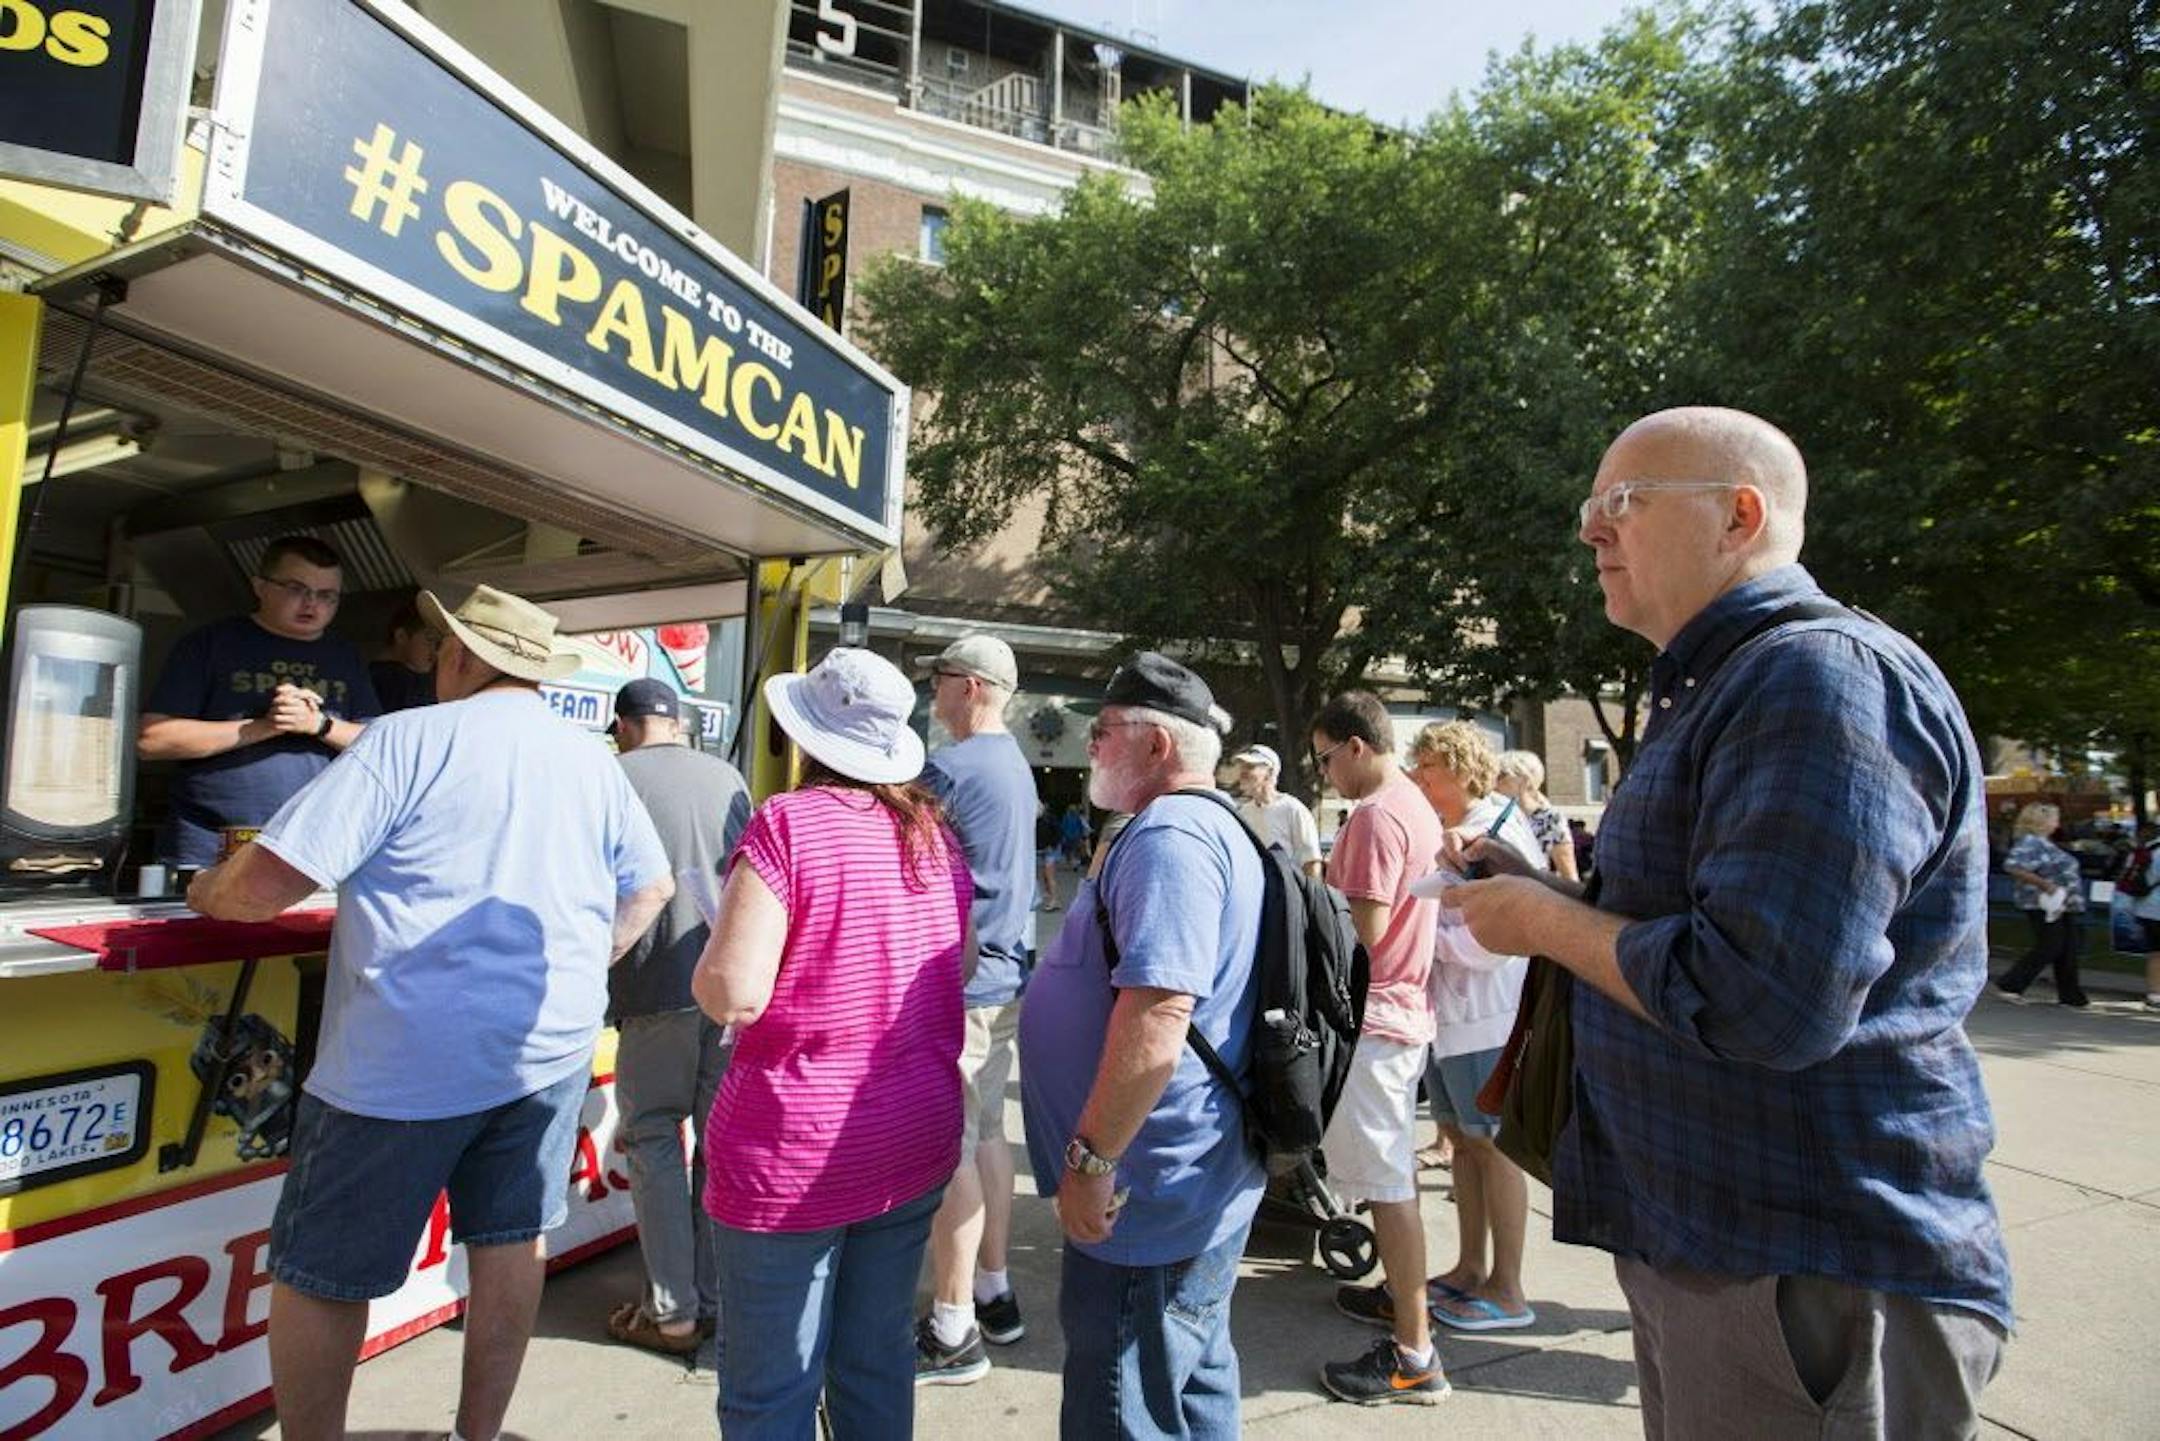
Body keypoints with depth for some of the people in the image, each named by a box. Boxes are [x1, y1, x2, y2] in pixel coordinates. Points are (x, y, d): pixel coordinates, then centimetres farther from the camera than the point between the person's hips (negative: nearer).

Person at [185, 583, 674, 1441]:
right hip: (552, 1049, 6)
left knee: (319, 1273, 13)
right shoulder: (594, 762, 7)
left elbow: (272, 880, -13)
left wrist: (208, 892, 8)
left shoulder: (410, 739, -10)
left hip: (407, 1059, -5)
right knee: (511, 1243, 18)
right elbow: (650, 888, 14)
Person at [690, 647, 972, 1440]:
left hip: (797, 1149, -6)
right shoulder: (934, 831, 3)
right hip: (917, 1137, 6)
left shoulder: (790, 820, -15)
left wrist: (714, 949, 0)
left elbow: (732, 993, -19)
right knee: (878, 1366, 20)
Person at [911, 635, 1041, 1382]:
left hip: (956, 981, -9)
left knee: (949, 1151, 0)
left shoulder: (950, 768, -16)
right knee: (986, 1135, 17)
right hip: (1002, 973, 9)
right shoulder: (1015, 765, 13)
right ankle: (994, 1294, 30)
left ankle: (952, 1333, 11)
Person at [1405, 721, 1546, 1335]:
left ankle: (1507, 1290, 14)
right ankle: (1470, 1268, 28)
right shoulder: (1441, 833, 11)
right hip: (1445, 1009, 8)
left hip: (1484, 1013, -8)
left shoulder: (1498, 834, -14)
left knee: (1494, 1144, 1)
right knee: (1461, 1138, 15)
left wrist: (1424, 937, -14)